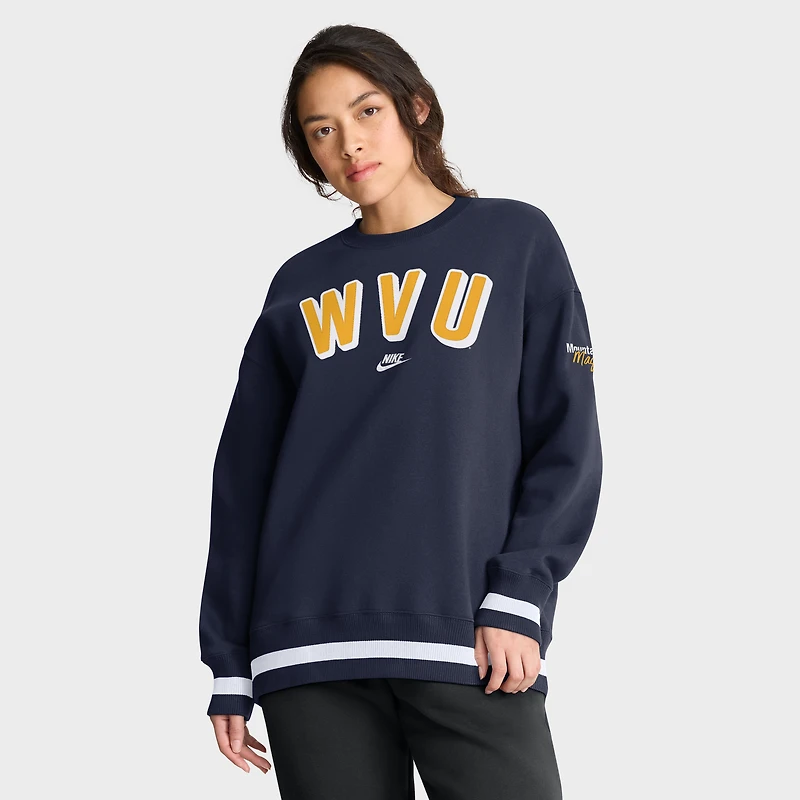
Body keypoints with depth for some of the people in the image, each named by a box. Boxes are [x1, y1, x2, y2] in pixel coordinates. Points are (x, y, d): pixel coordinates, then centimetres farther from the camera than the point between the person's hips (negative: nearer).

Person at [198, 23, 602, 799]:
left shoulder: (516, 242, 10)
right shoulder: (299, 287, 16)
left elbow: (566, 441, 4)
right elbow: (244, 476, 14)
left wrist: (518, 597, -8)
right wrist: (229, 662, 9)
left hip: (471, 648, -2)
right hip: (310, 653, 2)